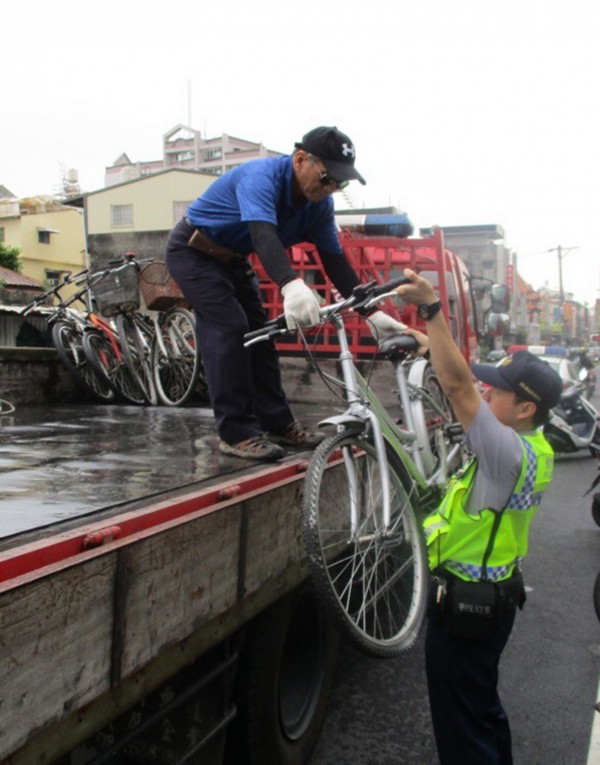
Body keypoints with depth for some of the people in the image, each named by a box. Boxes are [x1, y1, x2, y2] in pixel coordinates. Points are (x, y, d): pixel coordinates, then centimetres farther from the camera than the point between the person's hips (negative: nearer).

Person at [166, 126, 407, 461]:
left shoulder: (319, 203, -9)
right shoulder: (261, 177, -32)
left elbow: (335, 260, -8)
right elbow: (263, 233, -50)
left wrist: (372, 312, -16)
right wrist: (292, 285, -68)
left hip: (232, 258, 8)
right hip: (194, 253, -8)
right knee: (230, 329, -19)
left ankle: (278, 423, 13)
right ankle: (237, 433, -15)